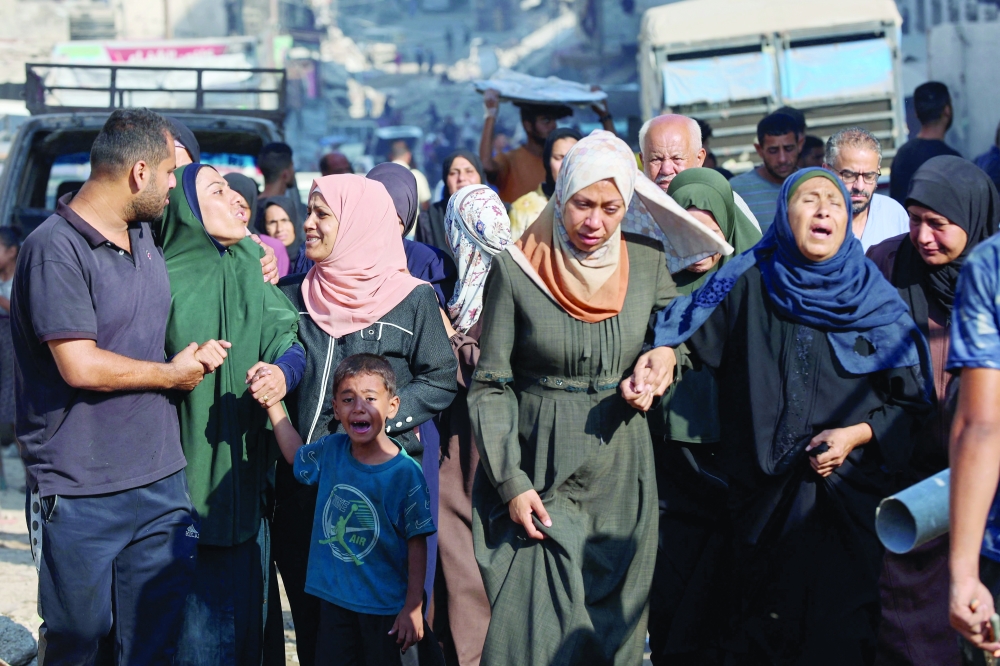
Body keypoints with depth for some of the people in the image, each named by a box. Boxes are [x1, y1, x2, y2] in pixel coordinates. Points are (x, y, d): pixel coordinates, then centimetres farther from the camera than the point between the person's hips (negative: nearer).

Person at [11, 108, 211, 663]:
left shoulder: (145, 236, 12)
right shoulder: (55, 249, -14)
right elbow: (80, 366, -21)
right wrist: (172, 374, -7)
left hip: (161, 480, 7)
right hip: (79, 494, -7)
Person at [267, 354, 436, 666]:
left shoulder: (405, 472, -16)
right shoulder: (331, 449, -1)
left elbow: (417, 543, -12)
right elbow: (296, 456, 21)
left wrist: (413, 608, -11)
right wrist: (271, 400, 14)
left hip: (385, 606, -4)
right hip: (334, 600, 5)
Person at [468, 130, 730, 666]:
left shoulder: (646, 263, 1)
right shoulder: (516, 269, -7)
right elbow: (491, 386, -5)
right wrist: (511, 483, -12)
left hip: (619, 476, 3)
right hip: (538, 476, -3)